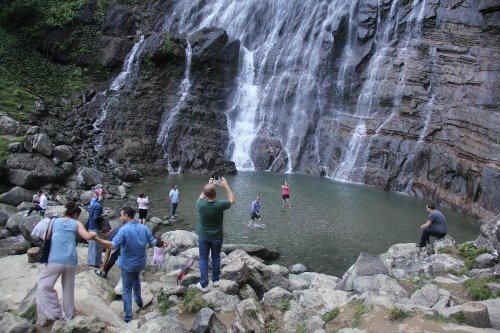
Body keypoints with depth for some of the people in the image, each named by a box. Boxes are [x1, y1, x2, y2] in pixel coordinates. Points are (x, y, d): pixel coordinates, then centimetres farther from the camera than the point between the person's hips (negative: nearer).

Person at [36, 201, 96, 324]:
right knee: (68, 287, 17)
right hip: (71, 261, 1)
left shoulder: (55, 221, 10)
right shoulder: (76, 223, 7)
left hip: (55, 260, -1)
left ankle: (54, 312, 8)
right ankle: (68, 314, 28)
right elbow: (87, 237, -5)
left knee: (44, 286, 13)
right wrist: (93, 234, 15)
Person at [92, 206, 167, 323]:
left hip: (128, 264, -5)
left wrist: (97, 239, -28)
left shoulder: (124, 230, -23)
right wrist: (162, 244, 20)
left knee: (127, 290, 8)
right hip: (140, 263, 5)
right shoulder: (144, 228, -6)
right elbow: (153, 242, 0)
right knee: (136, 279, 35)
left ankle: (128, 316, 11)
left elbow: (113, 245, -31)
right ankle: (138, 300, 48)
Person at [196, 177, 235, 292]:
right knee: (216, 258, 18)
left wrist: (208, 185, 6)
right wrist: (226, 185, -3)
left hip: (203, 236, 0)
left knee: (203, 259, 11)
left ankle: (204, 284, 14)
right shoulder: (220, 205, -25)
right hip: (217, 237, 0)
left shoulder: (200, 204, -23)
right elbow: (232, 200, -4)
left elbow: (201, 197, 4)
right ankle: (215, 280, 32)